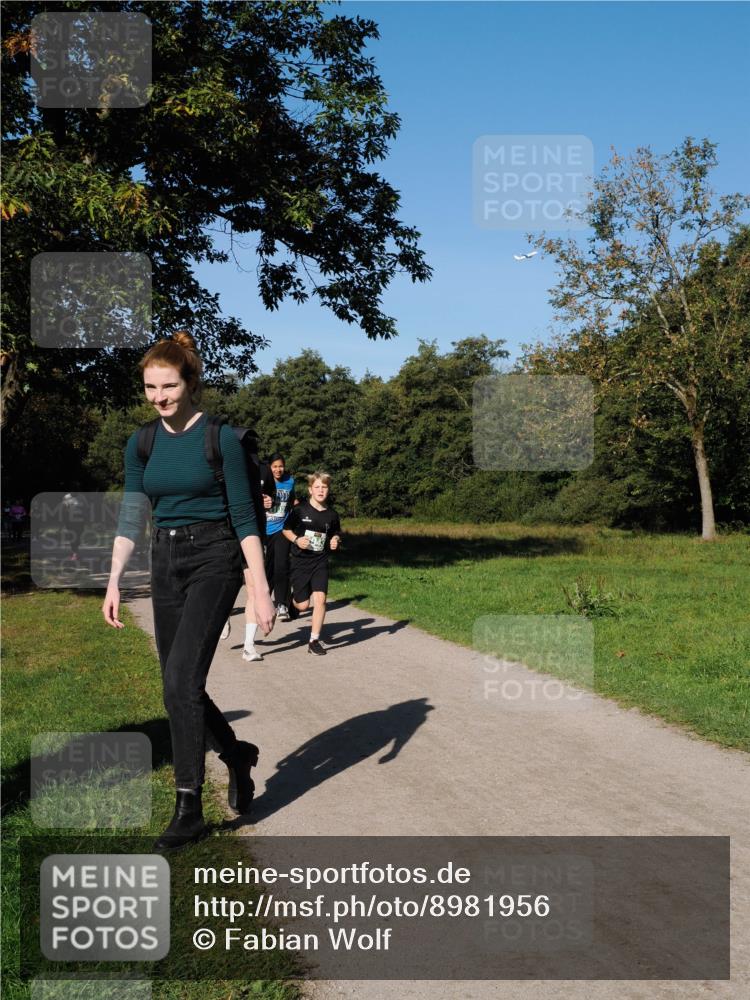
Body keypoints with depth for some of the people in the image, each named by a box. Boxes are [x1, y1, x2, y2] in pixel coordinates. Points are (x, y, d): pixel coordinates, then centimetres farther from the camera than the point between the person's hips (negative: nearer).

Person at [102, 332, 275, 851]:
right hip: (165, 565, 6)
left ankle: (189, 807, -9)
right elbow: (131, 518, 7)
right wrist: (114, 581, -5)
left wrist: (262, 589, -11)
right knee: (180, 685, 9)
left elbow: (244, 517, -7)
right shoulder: (141, 444, 6)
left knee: (182, 678, -17)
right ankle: (237, 754, 35)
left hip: (214, 560, -6)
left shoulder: (221, 438, -8)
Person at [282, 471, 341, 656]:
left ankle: (314, 640, -2)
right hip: (300, 561, -2)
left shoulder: (332, 514, 0)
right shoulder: (299, 510, -8)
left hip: (320, 562, 2)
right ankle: (293, 599, 41)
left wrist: (335, 541, -6)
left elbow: (336, 534, 16)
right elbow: (286, 529, 3)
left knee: (320, 599, -13)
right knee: (303, 605, 3)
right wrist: (296, 539, -15)